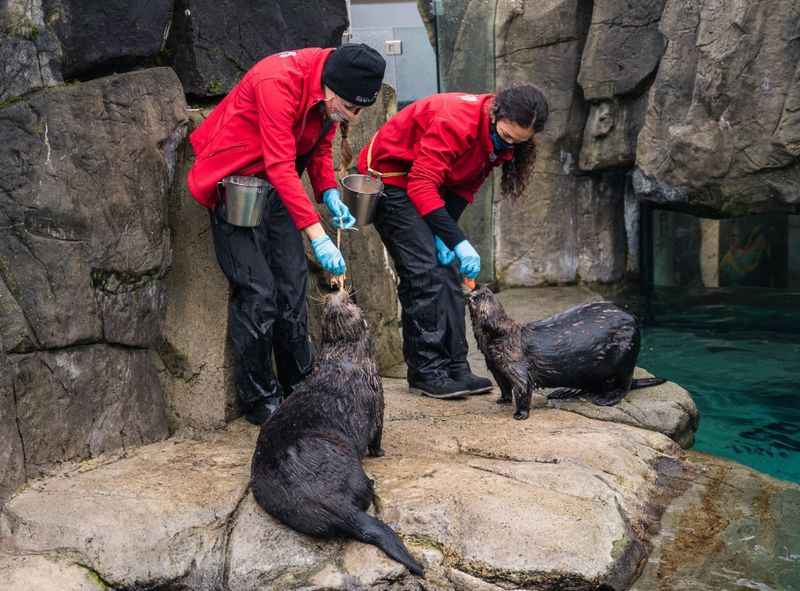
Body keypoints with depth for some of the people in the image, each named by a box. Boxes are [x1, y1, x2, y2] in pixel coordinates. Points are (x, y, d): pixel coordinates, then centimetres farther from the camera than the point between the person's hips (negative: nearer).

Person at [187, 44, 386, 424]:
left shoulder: (331, 94, -6)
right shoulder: (279, 81, -30)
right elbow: (280, 165, -34)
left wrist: (329, 192, -10)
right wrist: (317, 234, -38)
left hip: (276, 186, 7)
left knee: (293, 287, 6)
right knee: (257, 292, -10)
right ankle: (259, 401, 3)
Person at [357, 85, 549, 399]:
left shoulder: (499, 140, -5)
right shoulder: (456, 120, -31)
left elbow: (464, 187, 0)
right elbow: (421, 184, -32)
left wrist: (443, 234, -15)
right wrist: (457, 241, -35)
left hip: (429, 186, 8)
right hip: (389, 175, -8)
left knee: (448, 271, 1)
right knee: (425, 272, -16)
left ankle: (455, 367, 4)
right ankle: (426, 372, -11)